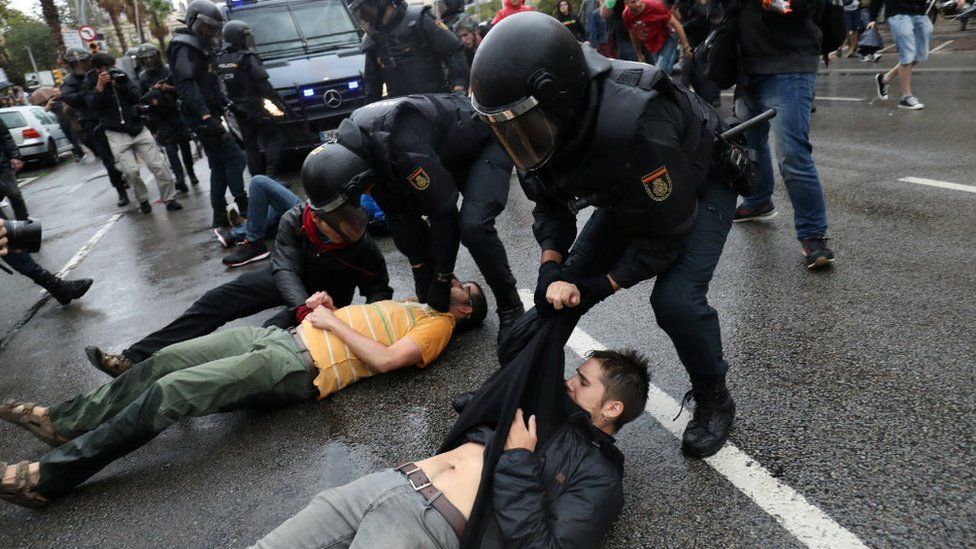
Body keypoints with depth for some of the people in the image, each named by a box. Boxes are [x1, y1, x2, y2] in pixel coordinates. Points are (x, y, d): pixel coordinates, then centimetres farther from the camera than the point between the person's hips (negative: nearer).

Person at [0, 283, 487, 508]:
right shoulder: (408, 306, 25)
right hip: (285, 336, 8)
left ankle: (49, 476, -9)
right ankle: (66, 422, 18)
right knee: (166, 360, 3)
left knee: (171, 392, -17)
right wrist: (323, 306, 11)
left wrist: (333, 323, -9)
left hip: (301, 368, -8)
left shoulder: (436, 325, -1)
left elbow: (383, 359, -16)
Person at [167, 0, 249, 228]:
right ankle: (243, 208, -10)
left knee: (219, 165, 10)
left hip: (209, 114, 10)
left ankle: (220, 216, 13)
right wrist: (206, 116, -32)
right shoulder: (185, 48, -11)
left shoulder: (199, 47, 20)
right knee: (235, 158, -12)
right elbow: (186, 85, -23)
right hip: (202, 117, -10)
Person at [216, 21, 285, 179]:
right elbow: (263, 85, -17)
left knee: (250, 146, 12)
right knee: (273, 139, 2)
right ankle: (270, 175, -11)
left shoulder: (219, 60, 7)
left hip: (238, 110, 6)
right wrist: (278, 102, -11)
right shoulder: (248, 58, -13)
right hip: (255, 108, -6)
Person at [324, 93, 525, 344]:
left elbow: (443, 211, -31)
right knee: (403, 218, 0)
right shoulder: (351, 145, -14)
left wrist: (442, 278, -19)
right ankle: (430, 304, 17)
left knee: (473, 226, -27)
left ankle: (510, 308, -5)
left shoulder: (404, 149, -41)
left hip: (486, 141, -8)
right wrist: (422, 274, -6)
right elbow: (398, 213, -7)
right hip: (448, 151, 9)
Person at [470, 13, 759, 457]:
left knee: (676, 300, -25)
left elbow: (667, 231, -29)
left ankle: (714, 400, 4)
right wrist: (551, 269, -21)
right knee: (565, 286, -2)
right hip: (630, 191, 6)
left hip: (700, 183, -6)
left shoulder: (633, 126, -43)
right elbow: (549, 206, -5)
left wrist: (600, 288, -23)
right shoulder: (550, 125, -22)